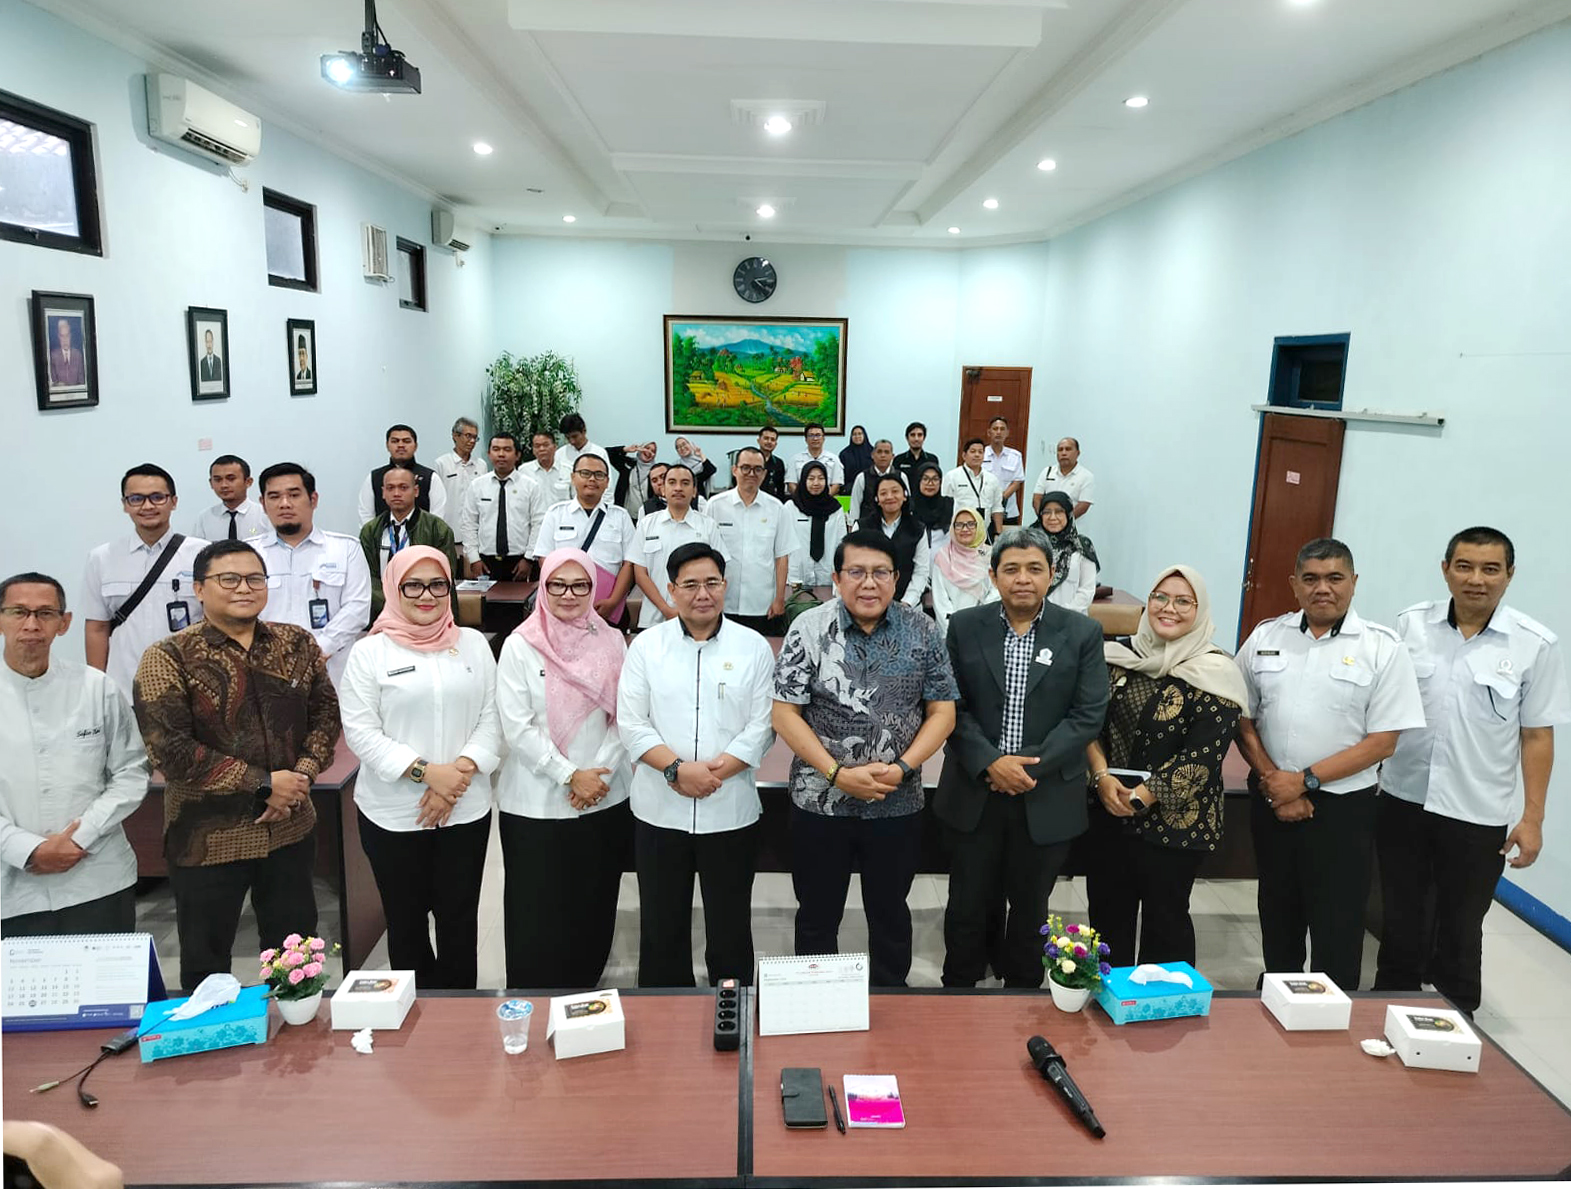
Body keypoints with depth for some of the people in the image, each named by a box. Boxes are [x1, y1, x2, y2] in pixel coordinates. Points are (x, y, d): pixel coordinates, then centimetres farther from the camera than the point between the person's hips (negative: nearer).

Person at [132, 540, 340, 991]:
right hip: (207, 839, -3)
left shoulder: (298, 644, 2)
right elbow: (169, 749, -17)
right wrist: (263, 783, -18)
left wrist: (302, 775, -12)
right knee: (205, 964, 15)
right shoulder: (169, 658, -11)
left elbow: (326, 713, 5)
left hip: (290, 830, 4)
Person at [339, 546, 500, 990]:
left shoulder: (473, 644, 4)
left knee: (459, 919, 11)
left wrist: (460, 770, -13)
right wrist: (425, 773, -17)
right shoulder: (369, 652, -4)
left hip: (467, 810, 2)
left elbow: (491, 718, 2)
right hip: (393, 814, -1)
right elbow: (360, 731, -9)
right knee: (406, 920, 12)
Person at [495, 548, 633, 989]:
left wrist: (600, 774, -10)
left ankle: (586, 993, 31)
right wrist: (570, 775, -13)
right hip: (536, 803, -2)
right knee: (537, 913, 5)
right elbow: (517, 728, -9)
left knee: (593, 907, 12)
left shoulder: (611, 642, 3)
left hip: (605, 800, 2)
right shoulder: (520, 646, -4)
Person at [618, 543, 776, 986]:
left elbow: (761, 727, -4)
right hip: (659, 811, 1)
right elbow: (631, 723, -3)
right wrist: (678, 769, -17)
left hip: (730, 812, -1)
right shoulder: (646, 646, 1)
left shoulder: (754, 647, 0)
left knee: (730, 928, 11)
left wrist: (712, 773, -15)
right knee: (661, 926, 13)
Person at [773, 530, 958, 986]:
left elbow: (942, 712, -1)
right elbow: (785, 713, -9)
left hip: (898, 804, 1)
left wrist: (902, 767, -14)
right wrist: (838, 774, -16)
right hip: (820, 802, -1)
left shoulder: (923, 632, -3)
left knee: (890, 912, 19)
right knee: (817, 915, 14)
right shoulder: (809, 629, -8)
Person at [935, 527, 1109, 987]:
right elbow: (952, 706, -4)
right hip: (974, 794, 0)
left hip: (1046, 799, 0)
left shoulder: (1082, 633, -2)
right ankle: (958, 993, 32)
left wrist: (1030, 764, -15)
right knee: (968, 903, 11)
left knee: (1030, 905, 16)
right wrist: (990, 763, -16)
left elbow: (1088, 715, -7)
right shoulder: (965, 626, -1)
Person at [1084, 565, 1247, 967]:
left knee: (1165, 918, 10)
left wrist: (1141, 797, -17)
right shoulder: (1120, 657, 4)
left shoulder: (1213, 674, -11)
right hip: (1107, 814, 5)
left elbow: (1202, 756, -15)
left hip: (1174, 821, -4)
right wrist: (1103, 776, -11)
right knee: (1107, 911, 15)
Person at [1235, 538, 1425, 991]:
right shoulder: (1265, 637, 2)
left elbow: (1383, 741, -9)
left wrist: (1305, 781, -15)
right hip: (1272, 802, 3)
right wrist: (1273, 781, -9)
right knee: (1278, 914, 19)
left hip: (1342, 807, -3)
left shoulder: (1382, 648, -6)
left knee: (1337, 925, 4)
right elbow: (1242, 718, 4)